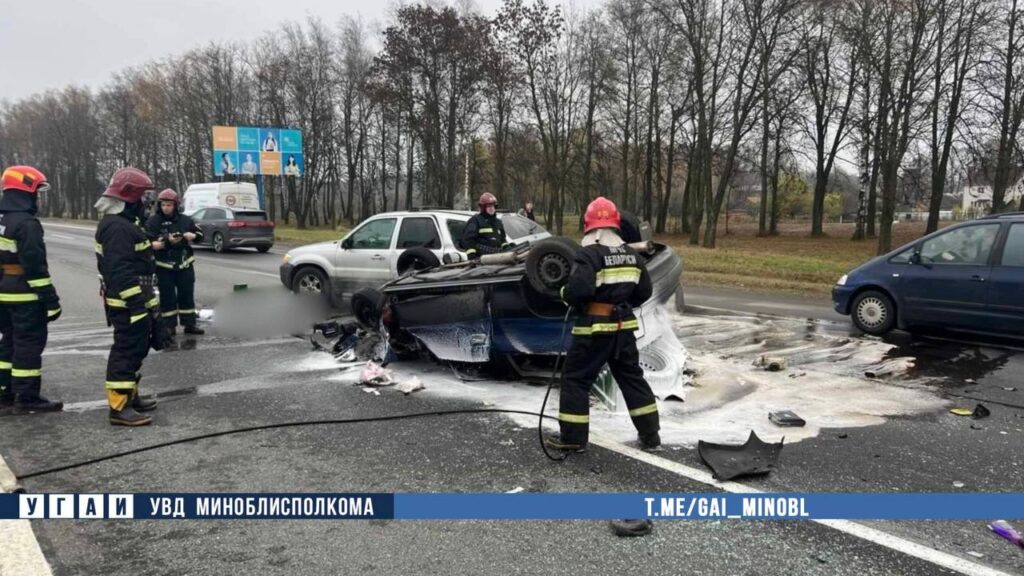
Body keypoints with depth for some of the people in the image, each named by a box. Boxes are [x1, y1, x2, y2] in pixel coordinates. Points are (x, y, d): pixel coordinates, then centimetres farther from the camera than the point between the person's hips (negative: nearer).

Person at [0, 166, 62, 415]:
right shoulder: (27, 224, -18)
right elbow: (35, 265, -21)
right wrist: (51, 300, -18)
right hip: (26, 296, -9)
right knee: (29, 344, -2)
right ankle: (26, 398, 3)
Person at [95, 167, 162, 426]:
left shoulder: (121, 222, 15)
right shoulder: (117, 227, -21)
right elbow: (120, 270, -27)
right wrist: (137, 302, -27)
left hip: (132, 300, 11)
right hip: (128, 302, -11)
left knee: (135, 348, 19)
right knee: (127, 351, -8)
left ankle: (130, 395, 30)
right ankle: (119, 407, -4)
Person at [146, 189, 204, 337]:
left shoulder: (185, 220, 6)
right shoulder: (153, 221, -5)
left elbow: (200, 234, 13)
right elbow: (149, 241, -15)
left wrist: (193, 236, -10)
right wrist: (167, 240, -29)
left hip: (184, 264, 3)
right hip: (164, 266, -3)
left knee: (187, 295, 9)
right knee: (168, 297, 3)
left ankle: (189, 324, 17)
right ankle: (169, 326, 11)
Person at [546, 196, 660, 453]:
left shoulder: (588, 254, -15)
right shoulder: (631, 254, 7)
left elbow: (579, 290, -26)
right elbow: (644, 291, 11)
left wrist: (565, 293, -4)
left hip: (594, 328, -6)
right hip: (623, 326, 7)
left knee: (576, 378, 5)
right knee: (631, 377, 17)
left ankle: (573, 437, 8)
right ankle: (650, 434, 23)